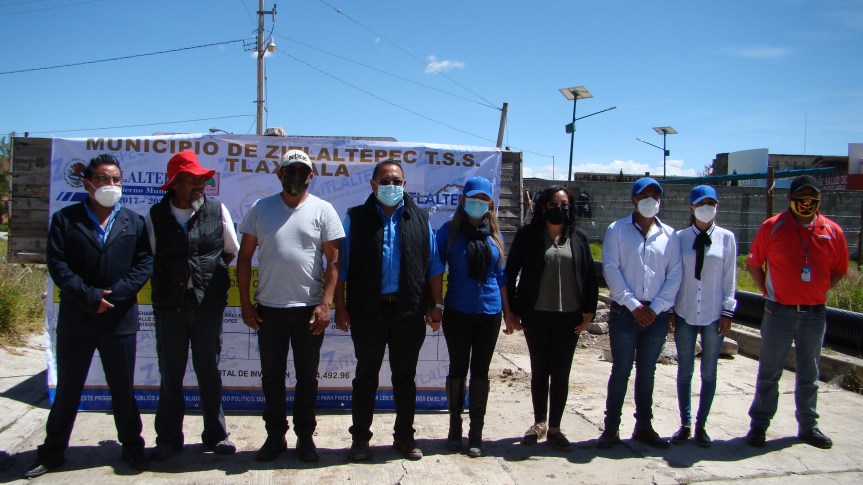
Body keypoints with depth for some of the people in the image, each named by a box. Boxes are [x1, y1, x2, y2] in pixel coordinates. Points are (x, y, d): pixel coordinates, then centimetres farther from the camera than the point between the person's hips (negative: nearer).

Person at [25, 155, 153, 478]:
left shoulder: (134, 222, 6)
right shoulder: (64, 219, 2)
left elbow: (144, 264, -2)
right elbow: (57, 266, -6)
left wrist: (112, 295, -14)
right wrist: (90, 297, -16)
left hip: (120, 321, 1)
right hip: (75, 321, 0)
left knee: (123, 390, 11)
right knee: (67, 390, 12)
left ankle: (132, 447, 25)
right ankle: (52, 452, 27)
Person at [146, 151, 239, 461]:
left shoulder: (217, 211, 0)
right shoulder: (156, 216, 1)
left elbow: (231, 251, 12)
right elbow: (148, 259, 11)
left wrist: (211, 274, 8)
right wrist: (173, 278, 6)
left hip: (208, 304, 0)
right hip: (169, 306, 0)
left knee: (209, 372, 10)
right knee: (170, 374, 9)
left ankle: (215, 435, 23)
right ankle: (168, 438, 23)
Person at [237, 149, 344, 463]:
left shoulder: (323, 210, 0)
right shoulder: (261, 209, 5)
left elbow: (333, 261, -3)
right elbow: (244, 257, 6)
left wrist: (325, 304, -11)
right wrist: (245, 302, 0)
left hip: (309, 309, -1)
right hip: (268, 308, 2)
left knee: (307, 377, 9)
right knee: (272, 377, 11)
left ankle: (305, 436, 23)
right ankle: (275, 436, 25)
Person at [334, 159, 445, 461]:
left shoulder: (420, 219, 8)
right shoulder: (356, 218, 3)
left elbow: (433, 266, 9)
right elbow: (342, 266, 2)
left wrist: (435, 305, 4)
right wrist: (340, 307, -3)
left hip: (410, 312, 2)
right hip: (368, 311, -1)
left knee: (405, 377, 12)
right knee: (366, 376, 9)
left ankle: (404, 436, 25)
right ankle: (360, 438, 21)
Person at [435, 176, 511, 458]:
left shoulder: (494, 233, 7)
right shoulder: (450, 230, -2)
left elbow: (500, 274, 12)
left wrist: (508, 311, 12)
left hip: (489, 311, 2)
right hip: (457, 311, -2)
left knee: (480, 371, 8)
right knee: (458, 368, 8)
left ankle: (476, 434, 16)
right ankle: (455, 428, 22)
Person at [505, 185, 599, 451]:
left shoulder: (578, 238, 6)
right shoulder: (528, 235, -1)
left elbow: (590, 276, 9)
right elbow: (511, 272, 0)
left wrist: (589, 310, 2)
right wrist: (511, 311, -3)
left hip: (569, 317, 1)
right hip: (536, 315, -1)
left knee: (561, 373, 5)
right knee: (539, 370, 11)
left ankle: (554, 429, 17)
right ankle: (539, 422, 28)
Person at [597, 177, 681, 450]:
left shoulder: (669, 235, 8)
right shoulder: (617, 230, 1)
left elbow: (674, 275, 3)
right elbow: (611, 269, -7)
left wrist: (655, 308, -7)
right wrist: (633, 305, -12)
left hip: (657, 314, 3)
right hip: (624, 312, -3)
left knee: (647, 372, 12)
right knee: (621, 371, 2)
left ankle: (644, 427, 23)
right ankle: (611, 429, 11)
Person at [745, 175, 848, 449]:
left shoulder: (832, 231, 2)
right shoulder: (772, 227, -4)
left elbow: (839, 271, 12)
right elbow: (752, 265, 3)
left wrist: (818, 291, 2)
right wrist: (767, 291, -3)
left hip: (815, 314, 3)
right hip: (779, 313, -2)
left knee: (809, 375, 15)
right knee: (769, 373, 6)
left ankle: (808, 426, 28)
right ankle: (759, 425, 16)